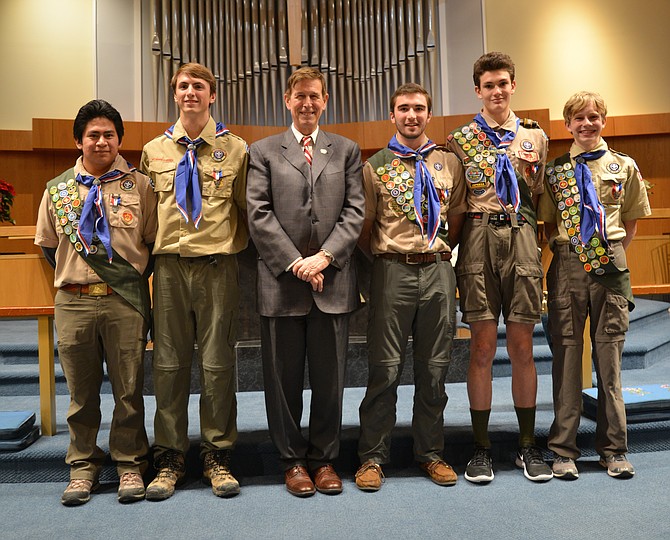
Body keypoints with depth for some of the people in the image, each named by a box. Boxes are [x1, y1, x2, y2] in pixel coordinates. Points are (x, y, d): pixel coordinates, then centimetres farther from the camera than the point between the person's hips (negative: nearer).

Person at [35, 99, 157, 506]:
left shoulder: (139, 185, 1)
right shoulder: (58, 189, 9)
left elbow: (154, 242, 5)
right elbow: (49, 245, 17)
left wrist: (134, 277, 2)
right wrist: (72, 277, 11)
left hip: (127, 301, -2)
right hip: (74, 302, 2)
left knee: (129, 388, 6)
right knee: (81, 391, 12)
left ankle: (130, 465, 21)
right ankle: (83, 466, 27)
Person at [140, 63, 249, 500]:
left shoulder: (236, 149, 7)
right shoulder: (155, 151, 14)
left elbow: (247, 209, 8)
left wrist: (240, 251, 0)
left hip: (219, 265, -2)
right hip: (169, 266, 2)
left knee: (218, 362, 2)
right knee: (169, 362, 5)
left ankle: (217, 457, 15)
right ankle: (170, 459, 17)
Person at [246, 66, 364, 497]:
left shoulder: (347, 150, 13)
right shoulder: (264, 152, 10)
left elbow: (355, 211, 3)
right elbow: (259, 215, -1)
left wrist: (324, 256, -10)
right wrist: (295, 262, -11)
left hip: (333, 279, 1)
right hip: (281, 279, 0)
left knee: (330, 376, 8)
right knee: (284, 377, 7)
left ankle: (324, 458, 23)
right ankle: (294, 460, 22)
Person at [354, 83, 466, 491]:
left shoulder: (450, 163, 12)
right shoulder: (375, 166, 6)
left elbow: (457, 217, 17)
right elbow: (365, 226, 7)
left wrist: (439, 251, 10)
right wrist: (384, 258, 4)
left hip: (438, 271, 2)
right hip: (392, 272, -2)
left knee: (434, 368, 8)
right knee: (385, 368, 0)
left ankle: (431, 453, 22)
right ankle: (373, 456, 12)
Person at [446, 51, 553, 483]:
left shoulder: (535, 136, 14)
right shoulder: (460, 140, 8)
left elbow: (539, 195, 19)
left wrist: (526, 231, 4)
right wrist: (453, 242, -2)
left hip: (523, 240, 2)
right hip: (479, 241, -2)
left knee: (522, 347, 5)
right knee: (483, 347, -1)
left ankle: (528, 446, 19)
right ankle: (482, 447, 12)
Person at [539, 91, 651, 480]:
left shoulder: (624, 166, 9)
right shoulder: (556, 170, 9)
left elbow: (632, 220, 14)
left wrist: (615, 254, 5)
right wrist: (564, 249, -1)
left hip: (610, 266, 0)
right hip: (567, 267, 0)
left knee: (609, 353, 4)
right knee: (567, 352, 2)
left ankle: (614, 448, 17)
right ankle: (564, 449, 11)